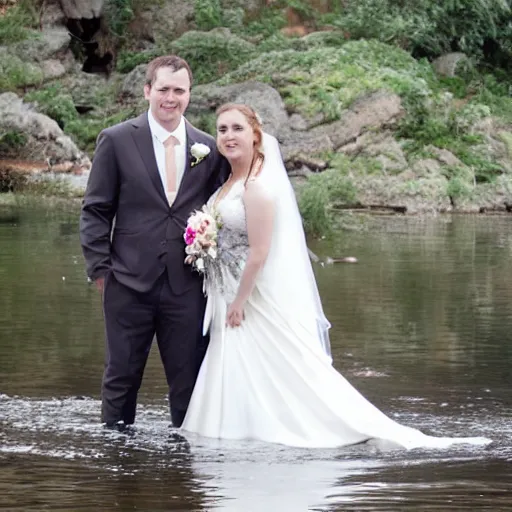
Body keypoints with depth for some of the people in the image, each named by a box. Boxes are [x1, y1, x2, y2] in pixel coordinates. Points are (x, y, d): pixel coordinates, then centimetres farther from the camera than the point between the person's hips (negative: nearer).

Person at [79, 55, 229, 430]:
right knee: (121, 377, 6)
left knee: (189, 381, 5)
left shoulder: (209, 149, 8)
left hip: (188, 286, 2)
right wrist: (100, 268, -4)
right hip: (130, 284, -2)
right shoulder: (116, 141, 1)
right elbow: (95, 211, 2)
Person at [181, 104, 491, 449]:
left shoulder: (257, 186, -20)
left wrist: (239, 302, -19)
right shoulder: (231, 181, 8)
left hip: (259, 297, -9)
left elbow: (259, 252, -22)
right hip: (233, 294, 9)